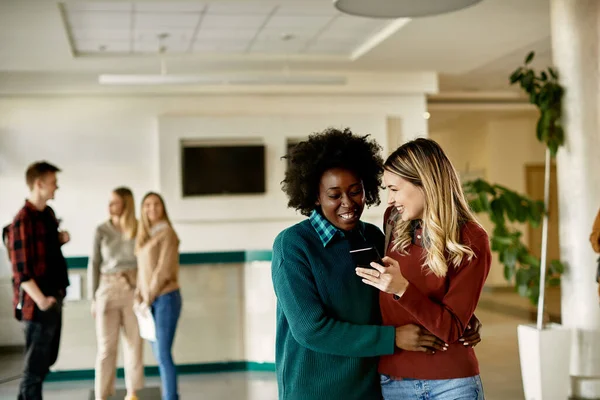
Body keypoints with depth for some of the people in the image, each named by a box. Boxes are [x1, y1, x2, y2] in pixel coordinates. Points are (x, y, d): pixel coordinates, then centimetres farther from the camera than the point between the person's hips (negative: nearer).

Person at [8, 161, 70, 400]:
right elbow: (21, 271, -20)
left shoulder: (48, 213, 9)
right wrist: (40, 300, -24)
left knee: (46, 360, 18)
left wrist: (60, 239, 4)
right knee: (36, 365, 1)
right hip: (38, 303, -9)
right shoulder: (23, 221, -18)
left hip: (54, 297, 9)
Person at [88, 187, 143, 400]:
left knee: (134, 343, 5)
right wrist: (93, 298, -2)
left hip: (134, 289, 1)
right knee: (106, 346, -1)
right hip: (108, 289, -1)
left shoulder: (139, 229, 1)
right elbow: (94, 264, 2)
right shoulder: (102, 230, 1)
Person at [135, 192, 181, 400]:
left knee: (163, 354, -9)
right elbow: (142, 270, 14)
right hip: (150, 302, 7)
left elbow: (164, 269, -13)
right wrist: (140, 296, 2)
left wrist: (149, 297, -11)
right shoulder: (143, 236, 15)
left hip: (165, 298, -7)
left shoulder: (166, 232, -7)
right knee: (159, 355, 9)